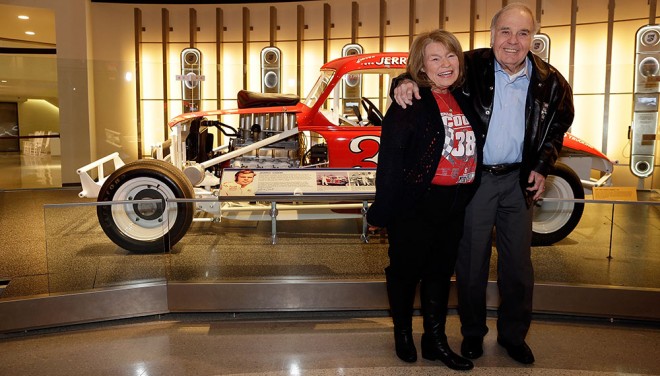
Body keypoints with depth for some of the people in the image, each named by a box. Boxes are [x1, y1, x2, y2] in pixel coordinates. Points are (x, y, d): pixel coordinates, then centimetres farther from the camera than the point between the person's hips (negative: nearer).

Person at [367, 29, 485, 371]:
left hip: (454, 205, 6)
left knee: (440, 272, 16)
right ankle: (403, 333, 32)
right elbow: (389, 159, -15)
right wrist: (381, 212, -17)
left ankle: (435, 340, 30)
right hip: (414, 205, -6)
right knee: (406, 270, 11)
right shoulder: (410, 102, -12)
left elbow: (473, 149, 14)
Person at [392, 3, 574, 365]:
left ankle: (513, 334, 32)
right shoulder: (469, 66, -11)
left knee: (518, 264, 12)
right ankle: (472, 332, 29)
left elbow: (557, 128, 15)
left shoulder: (549, 82, -2)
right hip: (473, 177, -2)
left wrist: (541, 167, 5)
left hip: (518, 179, 3)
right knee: (472, 261, 8)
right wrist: (405, 83, -24)